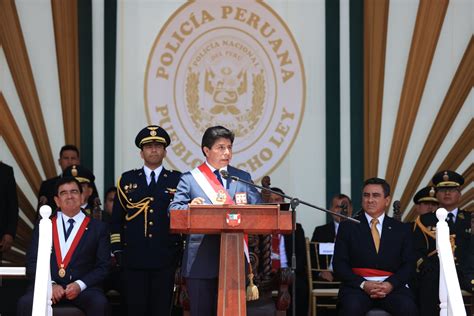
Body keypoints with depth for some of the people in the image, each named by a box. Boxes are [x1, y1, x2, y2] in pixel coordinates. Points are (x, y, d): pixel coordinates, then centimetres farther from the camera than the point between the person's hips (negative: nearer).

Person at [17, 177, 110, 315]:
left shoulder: (98, 228, 12)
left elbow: (103, 266, 6)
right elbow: (32, 263, 9)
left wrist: (80, 285, -11)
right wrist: (50, 285, -9)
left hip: (83, 288, -1)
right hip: (46, 286, 1)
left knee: (99, 304, -33)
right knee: (25, 303, -30)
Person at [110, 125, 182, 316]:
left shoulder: (177, 180, 8)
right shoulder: (127, 179, 11)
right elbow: (116, 219, 10)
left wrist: (182, 250, -2)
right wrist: (117, 250, 3)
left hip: (165, 258, 0)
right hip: (134, 258, 1)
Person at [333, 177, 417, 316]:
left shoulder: (401, 229, 15)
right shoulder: (347, 227, 11)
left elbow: (409, 265, 7)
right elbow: (339, 264, 3)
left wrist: (390, 284, -12)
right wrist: (363, 284, -13)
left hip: (392, 286, 1)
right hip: (357, 285, -1)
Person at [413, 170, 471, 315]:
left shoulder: (470, 219, 19)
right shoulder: (424, 220, 17)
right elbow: (417, 253, 7)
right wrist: (432, 273, -10)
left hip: (466, 278, 0)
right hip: (433, 279, 0)